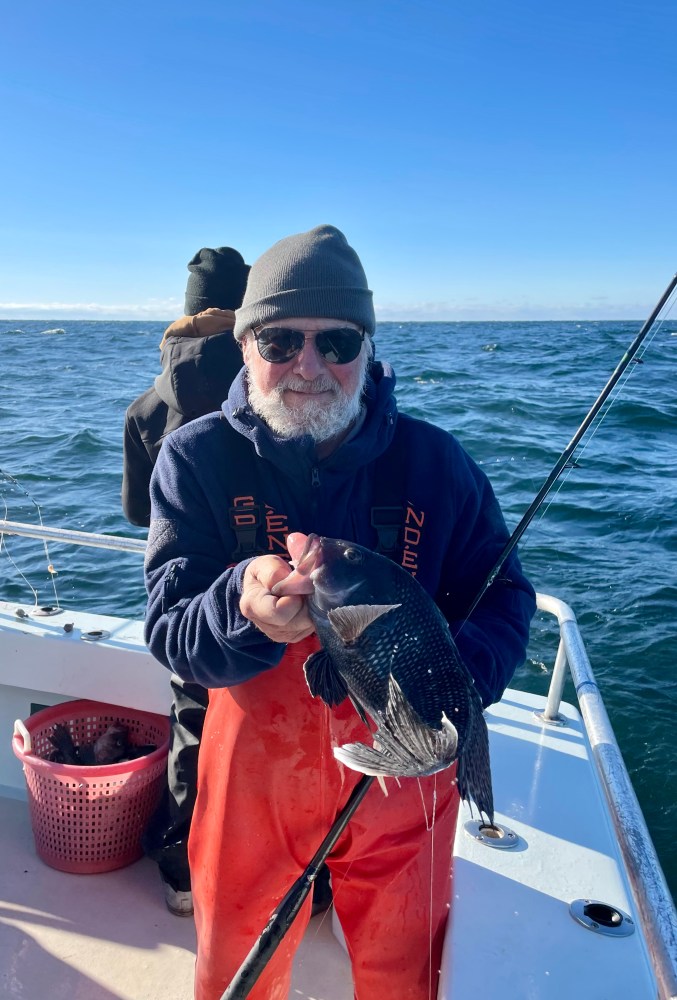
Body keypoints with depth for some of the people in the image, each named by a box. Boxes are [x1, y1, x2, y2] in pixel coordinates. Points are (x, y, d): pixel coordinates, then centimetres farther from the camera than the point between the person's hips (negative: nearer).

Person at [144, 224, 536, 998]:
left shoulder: (435, 462, -12)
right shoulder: (197, 458, -15)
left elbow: (504, 596, -3)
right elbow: (168, 635, -19)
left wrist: (460, 679, -24)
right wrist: (244, 608, -42)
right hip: (255, 775, 0)